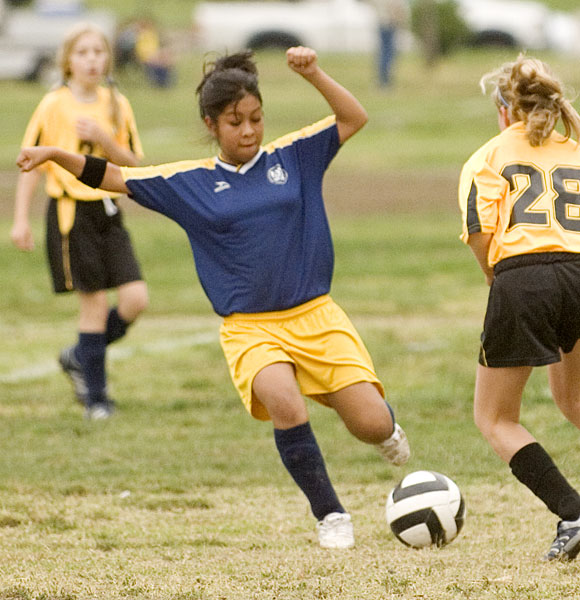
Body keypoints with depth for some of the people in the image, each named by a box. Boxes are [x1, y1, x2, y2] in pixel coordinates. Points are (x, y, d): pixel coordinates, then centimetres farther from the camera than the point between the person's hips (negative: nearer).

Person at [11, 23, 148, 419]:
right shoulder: (54, 106, -5)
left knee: (136, 298, -6)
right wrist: (21, 219, -4)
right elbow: (32, 163, -1)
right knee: (95, 303, -6)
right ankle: (95, 396, 7)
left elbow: (133, 165, 4)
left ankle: (80, 357, 19)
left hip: (108, 211, 4)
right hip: (71, 212, -4)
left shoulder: (117, 105, 6)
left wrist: (103, 139, -14)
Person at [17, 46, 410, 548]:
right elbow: (112, 177, 5)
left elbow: (354, 119, 4)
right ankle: (329, 515, -15)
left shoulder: (292, 157, 6)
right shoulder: (191, 182, 4)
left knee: (373, 426, -9)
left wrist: (313, 74, -10)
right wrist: (57, 155, -8)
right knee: (285, 403, -32)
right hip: (250, 328, -1)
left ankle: (384, 422, 32)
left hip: (315, 317, 1)